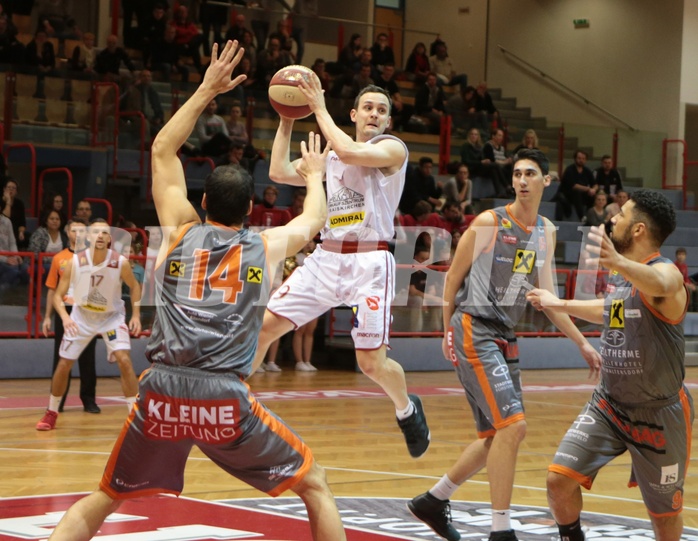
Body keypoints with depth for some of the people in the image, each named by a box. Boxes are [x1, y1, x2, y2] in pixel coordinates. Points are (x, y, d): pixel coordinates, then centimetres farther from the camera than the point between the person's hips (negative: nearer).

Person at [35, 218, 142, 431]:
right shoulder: (75, 262, -21)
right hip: (82, 316, 1)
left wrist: (136, 315, -10)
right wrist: (65, 317, -32)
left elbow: (134, 286, -1)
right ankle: (51, 413, 23)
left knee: (124, 360, -19)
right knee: (64, 364, 3)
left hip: (111, 317, -1)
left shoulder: (120, 263, -21)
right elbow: (58, 295, -14)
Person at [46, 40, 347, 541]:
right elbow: (315, 219, 36)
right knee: (315, 485, 17)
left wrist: (207, 90, 32)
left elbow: (162, 149, 27)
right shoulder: (265, 247, 13)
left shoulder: (181, 233, 15)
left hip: (163, 393, 2)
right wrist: (316, 174, 55)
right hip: (226, 400, -1)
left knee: (102, 501, 19)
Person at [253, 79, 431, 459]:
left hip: (370, 262, -5)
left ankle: (407, 409, 22)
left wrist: (320, 110, -12)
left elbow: (350, 153, -22)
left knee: (372, 363, -8)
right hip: (326, 257, 5)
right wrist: (288, 118, 9)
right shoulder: (331, 155, 16)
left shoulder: (393, 148, -3)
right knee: (264, 326, -4)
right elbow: (280, 172, 10)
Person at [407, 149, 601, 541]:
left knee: (498, 435, 12)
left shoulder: (546, 232, 10)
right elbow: (454, 277, -2)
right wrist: (448, 333, 0)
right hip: (474, 332, -8)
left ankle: (433, 501, 29)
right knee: (513, 425, -18)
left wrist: (583, 343, 10)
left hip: (505, 338, 8)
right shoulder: (488, 223, -9)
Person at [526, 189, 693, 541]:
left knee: (664, 511, 8)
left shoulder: (666, 272, -21)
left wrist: (617, 262, -67)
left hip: (658, 414, -6)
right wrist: (559, 305, 34)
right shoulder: (618, 275, 3)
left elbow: (658, 284, -47)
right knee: (559, 479, -8)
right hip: (608, 403, 6)